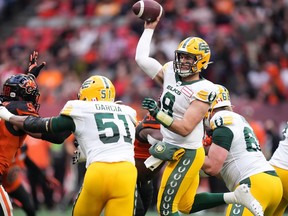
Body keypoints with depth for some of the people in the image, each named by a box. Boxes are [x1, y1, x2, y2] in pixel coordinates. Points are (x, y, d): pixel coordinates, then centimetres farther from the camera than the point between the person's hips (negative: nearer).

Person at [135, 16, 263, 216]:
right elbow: (141, 58, 10)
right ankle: (235, 197, 22)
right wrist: (149, 29, 12)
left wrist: (157, 114, -32)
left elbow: (185, 128, -24)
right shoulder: (170, 72, 0)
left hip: (187, 155, -8)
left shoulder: (203, 90, -20)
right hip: (175, 151, 8)